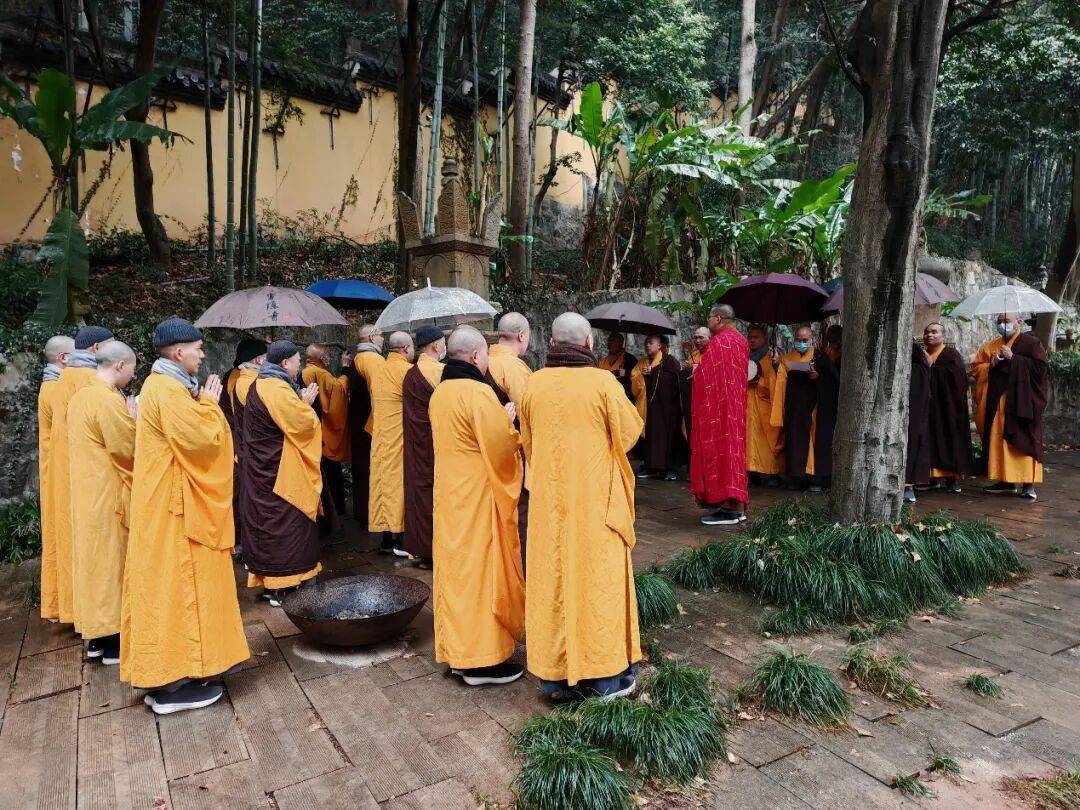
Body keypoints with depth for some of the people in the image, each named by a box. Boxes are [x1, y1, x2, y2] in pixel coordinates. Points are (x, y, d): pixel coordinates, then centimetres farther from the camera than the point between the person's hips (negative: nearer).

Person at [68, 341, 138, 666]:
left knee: (95, 559, 15)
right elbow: (130, 449, -18)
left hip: (87, 493, 9)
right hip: (108, 496, -9)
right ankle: (112, 641, 10)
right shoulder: (109, 400, -20)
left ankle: (97, 633, 26)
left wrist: (126, 421, 9)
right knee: (111, 562, 1)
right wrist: (133, 420, -2)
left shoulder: (80, 396, 9)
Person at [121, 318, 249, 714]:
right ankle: (174, 684, 7)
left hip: (169, 504, 11)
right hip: (176, 508, -11)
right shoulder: (168, 391, -20)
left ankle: (165, 671, 27)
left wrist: (203, 404, 8)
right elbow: (204, 439, -23)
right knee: (178, 585, -3)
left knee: (169, 585, 16)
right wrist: (209, 404, -10)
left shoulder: (163, 385, 13)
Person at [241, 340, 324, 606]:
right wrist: (306, 403, -5)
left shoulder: (260, 384, 12)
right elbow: (303, 423, -21)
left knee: (269, 524, 16)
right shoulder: (278, 390, -21)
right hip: (280, 473, -10)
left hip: (262, 472, 10)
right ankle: (280, 587, 5)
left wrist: (300, 402, 8)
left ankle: (268, 580, 26)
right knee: (284, 527, -2)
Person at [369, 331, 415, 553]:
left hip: (380, 436, 7)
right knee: (399, 483, -1)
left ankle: (387, 538, 16)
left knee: (385, 480, 10)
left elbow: (374, 405, 15)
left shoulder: (379, 370, 9)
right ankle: (397, 538, 2)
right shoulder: (407, 370, -14)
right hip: (400, 438, -7)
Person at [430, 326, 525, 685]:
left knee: (456, 566, 14)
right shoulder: (479, 393, -19)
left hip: (450, 494, 9)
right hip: (479, 496, -8)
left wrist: (498, 419, 13)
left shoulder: (440, 392, 8)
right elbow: (500, 447, -21)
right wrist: (508, 419, -3)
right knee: (482, 569, 1)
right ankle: (482, 659, 10)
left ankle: (456, 649, 25)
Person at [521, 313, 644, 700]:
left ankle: (555, 672, 22)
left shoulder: (533, 384, -2)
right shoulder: (602, 382, -13)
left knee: (552, 578, 12)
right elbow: (631, 430, -3)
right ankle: (605, 674, 19)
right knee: (597, 578, 8)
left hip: (548, 498, 3)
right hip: (595, 498, -3)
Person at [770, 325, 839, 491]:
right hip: (795, 409, 2)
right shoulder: (787, 359, 10)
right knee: (795, 441, 1)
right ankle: (796, 478, 8)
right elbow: (781, 386, 6)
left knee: (817, 441, -4)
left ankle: (817, 479, 1)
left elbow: (834, 382, 0)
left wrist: (818, 377, -17)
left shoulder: (821, 358, 3)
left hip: (815, 408, -2)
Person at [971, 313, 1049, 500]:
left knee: (1023, 441, -8)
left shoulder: (1031, 343, 1)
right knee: (999, 441, 6)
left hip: (1020, 402, -5)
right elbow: (975, 367, 14)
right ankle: (1006, 481, 14)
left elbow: (1039, 367, -10)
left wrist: (1012, 358, -13)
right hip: (997, 402, 6)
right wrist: (991, 365, -5)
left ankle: (1028, 484, -6)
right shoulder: (992, 346, 16)